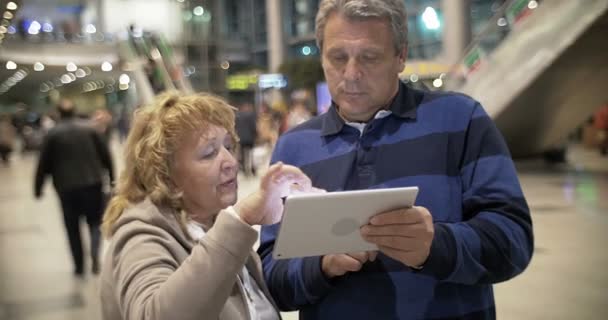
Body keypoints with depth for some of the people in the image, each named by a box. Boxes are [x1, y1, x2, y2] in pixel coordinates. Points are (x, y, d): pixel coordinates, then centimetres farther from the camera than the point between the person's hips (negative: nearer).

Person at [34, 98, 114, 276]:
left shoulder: (53, 134, -2)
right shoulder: (88, 129, 3)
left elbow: (44, 163, -1)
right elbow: (105, 154, 6)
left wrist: (38, 188, 9)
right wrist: (111, 177, 17)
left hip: (67, 188, -1)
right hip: (92, 183, 1)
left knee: (73, 228, 12)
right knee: (95, 222, 14)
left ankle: (79, 267, 15)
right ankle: (95, 254, -9)